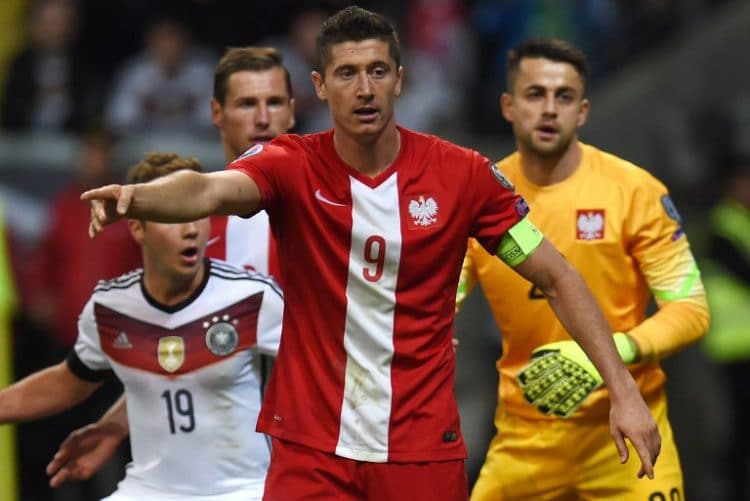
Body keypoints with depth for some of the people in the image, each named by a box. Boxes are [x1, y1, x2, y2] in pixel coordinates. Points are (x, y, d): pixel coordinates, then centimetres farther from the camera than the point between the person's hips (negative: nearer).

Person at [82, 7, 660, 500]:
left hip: (423, 450, 1)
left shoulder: (463, 175, -3)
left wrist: (624, 390, -4)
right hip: (310, 449, -1)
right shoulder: (292, 167, -6)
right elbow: (211, 191, -27)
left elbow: (558, 279, 4)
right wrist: (135, 196, -49)